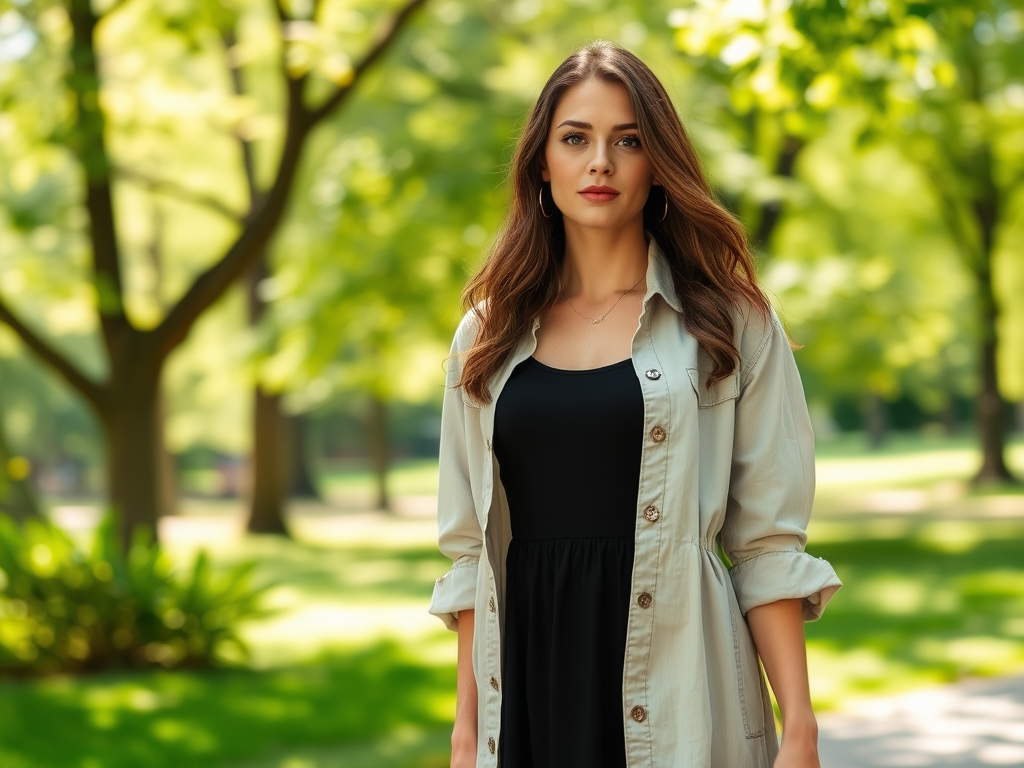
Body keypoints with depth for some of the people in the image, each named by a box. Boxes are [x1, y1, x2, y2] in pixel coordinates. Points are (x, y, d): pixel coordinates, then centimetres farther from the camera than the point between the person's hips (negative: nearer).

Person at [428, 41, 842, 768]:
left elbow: (768, 544, -2)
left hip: (677, 704, -2)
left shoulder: (733, 326, 2)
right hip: (530, 683, 2)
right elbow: (471, 549, 10)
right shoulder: (489, 338, 9)